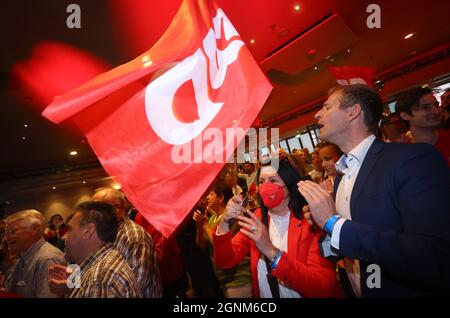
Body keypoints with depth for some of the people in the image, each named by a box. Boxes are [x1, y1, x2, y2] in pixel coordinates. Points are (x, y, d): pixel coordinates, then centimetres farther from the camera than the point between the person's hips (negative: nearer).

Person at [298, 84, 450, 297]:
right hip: (356, 291, 7)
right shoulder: (341, 176, 4)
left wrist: (334, 223, -26)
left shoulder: (413, 158, -19)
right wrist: (323, 224, -9)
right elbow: (351, 250, 10)